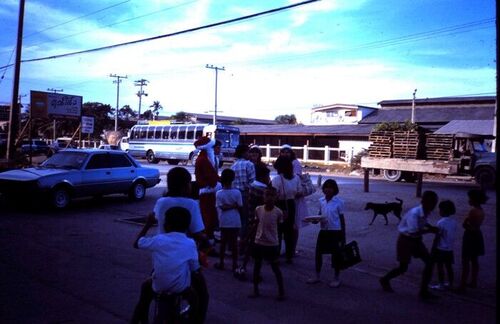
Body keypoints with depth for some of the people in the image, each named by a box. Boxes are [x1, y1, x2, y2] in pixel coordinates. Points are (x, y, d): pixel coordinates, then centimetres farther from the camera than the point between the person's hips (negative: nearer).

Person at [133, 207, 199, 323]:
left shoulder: (158, 240, -11)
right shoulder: (190, 244, -11)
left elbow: (136, 244, 7)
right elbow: (195, 270, -1)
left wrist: (148, 224, 16)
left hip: (159, 288, 0)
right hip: (181, 289, 0)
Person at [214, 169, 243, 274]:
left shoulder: (219, 193, -8)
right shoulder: (237, 192, -8)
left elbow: (221, 207, -12)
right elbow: (240, 207, -5)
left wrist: (228, 206, -3)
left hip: (224, 222, 0)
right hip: (235, 222, 0)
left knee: (223, 242, 12)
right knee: (234, 242, 7)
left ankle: (221, 263, 20)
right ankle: (235, 264, 11)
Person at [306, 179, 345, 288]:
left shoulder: (339, 202, -9)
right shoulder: (321, 201, 4)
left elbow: (342, 219, -4)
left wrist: (343, 236, -4)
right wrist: (315, 219, -8)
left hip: (335, 231, -5)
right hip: (323, 231, 5)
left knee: (335, 254, 4)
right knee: (318, 253, 8)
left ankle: (337, 278, 19)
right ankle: (317, 276, 23)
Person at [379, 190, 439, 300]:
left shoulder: (426, 212, -6)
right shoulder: (414, 213, -30)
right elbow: (413, 231, -35)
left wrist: (431, 227, -3)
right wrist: (429, 230, -29)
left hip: (416, 240, 8)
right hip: (406, 240, -8)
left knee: (429, 262, 0)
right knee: (403, 267, 4)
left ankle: (423, 291, 10)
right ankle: (385, 280, 31)